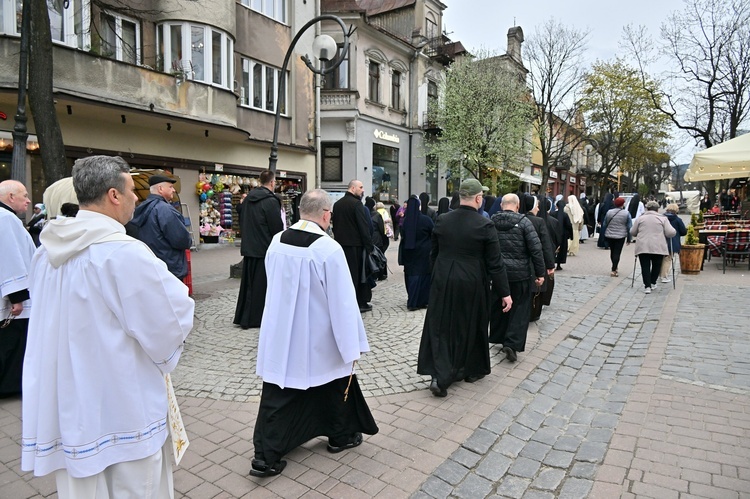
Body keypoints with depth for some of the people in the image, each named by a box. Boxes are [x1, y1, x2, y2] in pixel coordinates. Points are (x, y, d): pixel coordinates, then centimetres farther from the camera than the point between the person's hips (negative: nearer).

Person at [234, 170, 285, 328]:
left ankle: (243, 317, 20)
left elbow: (242, 222, 16)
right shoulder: (271, 201, -16)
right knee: (261, 284, 2)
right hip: (265, 249, -7)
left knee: (248, 282, 14)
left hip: (248, 248, 7)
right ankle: (256, 319, 9)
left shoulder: (248, 199, 9)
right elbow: (277, 227, -15)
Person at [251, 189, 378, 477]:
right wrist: (351, 345, -10)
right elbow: (343, 301, -18)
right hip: (319, 338, -4)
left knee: (277, 396, 11)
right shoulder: (329, 248, -21)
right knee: (335, 385, 20)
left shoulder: (276, 242, -3)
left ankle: (266, 457, 13)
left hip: (280, 335, 4)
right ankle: (341, 436, 38)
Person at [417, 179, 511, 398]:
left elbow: (433, 253, 8)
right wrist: (505, 292, -3)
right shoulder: (484, 225, -13)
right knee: (470, 327, 16)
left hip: (443, 282, 3)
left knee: (441, 327, 9)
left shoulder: (442, 220, -2)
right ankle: (471, 369, 34)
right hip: (472, 284, -2)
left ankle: (440, 376, 1)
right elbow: (495, 263, -10)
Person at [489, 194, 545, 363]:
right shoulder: (523, 221, -9)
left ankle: (498, 338, 29)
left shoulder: (492, 222, 2)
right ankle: (512, 344, -3)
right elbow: (536, 249, -13)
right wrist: (540, 273, -6)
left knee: (498, 306, 17)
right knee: (519, 309, 5)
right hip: (520, 273, -3)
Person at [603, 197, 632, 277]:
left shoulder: (609, 212, 0)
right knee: (617, 252, -1)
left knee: (612, 251, 17)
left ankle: (615, 268, 32)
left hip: (609, 236, 3)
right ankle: (613, 270, -6)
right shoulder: (626, 213, -6)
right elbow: (629, 227, -3)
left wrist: (604, 235, 18)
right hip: (620, 236, -3)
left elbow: (604, 224, 7)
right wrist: (629, 238, 6)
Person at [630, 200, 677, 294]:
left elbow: (632, 232, 12)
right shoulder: (663, 218, 5)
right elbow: (670, 233, -2)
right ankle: (652, 283, 22)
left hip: (642, 247, 0)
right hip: (658, 247, 0)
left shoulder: (640, 218, 8)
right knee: (656, 265, 16)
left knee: (645, 266, 3)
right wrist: (674, 231, 20)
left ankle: (647, 286, -3)